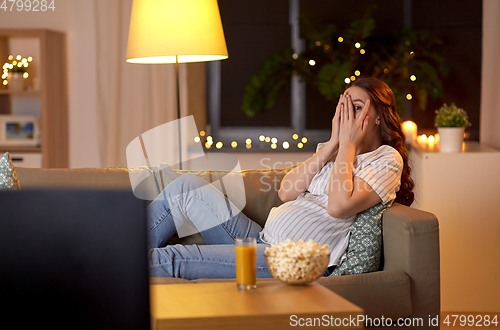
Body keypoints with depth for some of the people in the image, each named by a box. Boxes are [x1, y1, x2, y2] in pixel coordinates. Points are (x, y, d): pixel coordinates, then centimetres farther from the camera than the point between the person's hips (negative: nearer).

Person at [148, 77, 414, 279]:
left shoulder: (387, 159, -1)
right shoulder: (332, 151, 21)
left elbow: (338, 206, -20)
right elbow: (286, 192, 4)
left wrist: (348, 144, -8)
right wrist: (333, 144, 1)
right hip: (264, 241, 8)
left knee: (174, 258, -18)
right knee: (187, 185, -4)